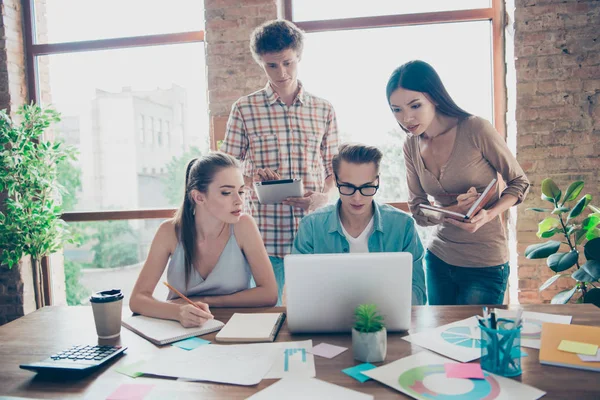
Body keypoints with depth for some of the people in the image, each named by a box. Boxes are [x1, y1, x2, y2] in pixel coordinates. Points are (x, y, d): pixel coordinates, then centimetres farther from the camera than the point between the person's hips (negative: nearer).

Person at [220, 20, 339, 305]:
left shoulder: (324, 111, 8)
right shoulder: (244, 109, 2)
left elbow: (333, 169, 12)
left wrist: (323, 196, -8)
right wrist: (252, 180, -16)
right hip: (265, 235, -1)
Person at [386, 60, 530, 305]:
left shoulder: (475, 129, -16)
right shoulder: (412, 147, -2)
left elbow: (519, 182, -6)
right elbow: (417, 211, 0)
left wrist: (488, 214, -24)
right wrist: (453, 211, -20)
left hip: (484, 266, -4)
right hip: (438, 260, 4)